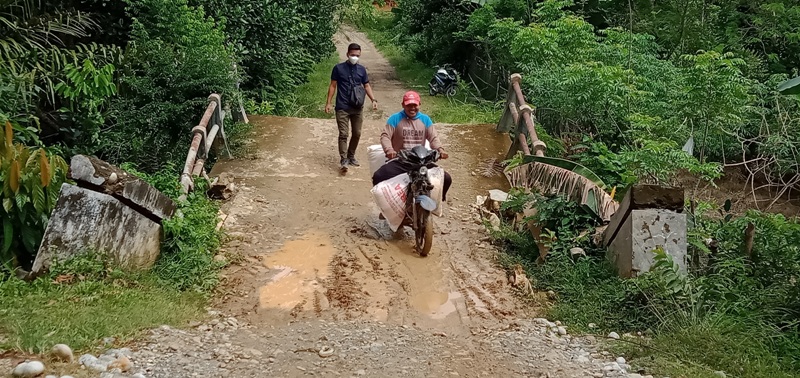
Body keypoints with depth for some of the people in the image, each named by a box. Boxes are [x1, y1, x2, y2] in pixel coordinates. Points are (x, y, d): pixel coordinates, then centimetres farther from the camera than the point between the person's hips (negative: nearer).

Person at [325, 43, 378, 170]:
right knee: (343, 134, -10)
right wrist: (328, 103, -4)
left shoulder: (361, 69, 7)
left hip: (357, 108, 4)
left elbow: (367, 86, 13)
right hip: (342, 108, -4)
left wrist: (373, 99, -1)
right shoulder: (338, 68, -3)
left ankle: (351, 156, 25)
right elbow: (333, 86, 1)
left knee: (357, 134, 9)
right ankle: (344, 160, -11)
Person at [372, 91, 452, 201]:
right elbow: (385, 136, -4)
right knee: (378, 177, -29)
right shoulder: (395, 118, 3)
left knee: (446, 179, -14)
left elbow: (433, 137, 7)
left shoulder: (425, 119, 12)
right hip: (399, 162, -2)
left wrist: (440, 150, -15)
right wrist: (389, 150, -26)